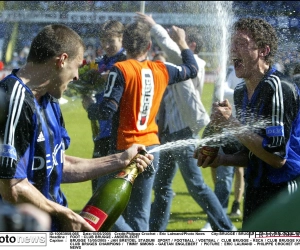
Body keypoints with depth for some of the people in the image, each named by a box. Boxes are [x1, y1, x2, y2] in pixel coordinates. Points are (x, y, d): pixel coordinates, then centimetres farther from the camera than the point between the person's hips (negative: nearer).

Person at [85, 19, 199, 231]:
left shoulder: (120, 70, -12)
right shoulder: (161, 70, 4)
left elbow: (107, 111, -17)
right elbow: (192, 69, 24)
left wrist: (89, 109, 3)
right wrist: (183, 43, 38)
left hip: (125, 149, -6)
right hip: (151, 148, 6)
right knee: (140, 212, 10)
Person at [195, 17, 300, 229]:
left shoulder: (277, 88, -18)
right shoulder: (241, 92, 11)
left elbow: (277, 156, -23)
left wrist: (232, 125, -20)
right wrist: (220, 160, 1)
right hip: (256, 195, 9)